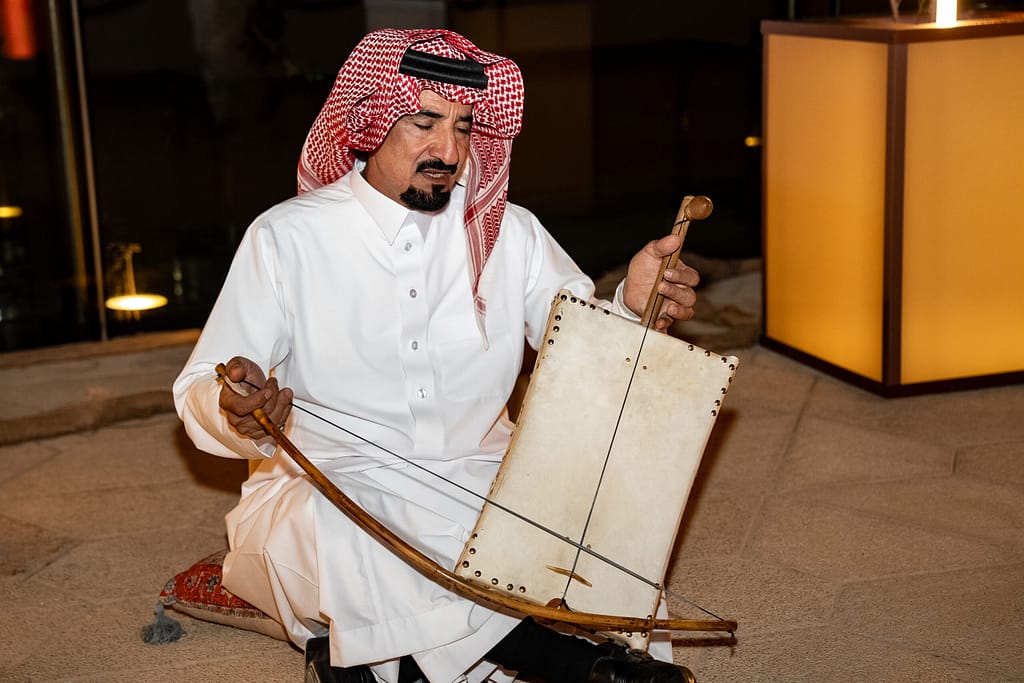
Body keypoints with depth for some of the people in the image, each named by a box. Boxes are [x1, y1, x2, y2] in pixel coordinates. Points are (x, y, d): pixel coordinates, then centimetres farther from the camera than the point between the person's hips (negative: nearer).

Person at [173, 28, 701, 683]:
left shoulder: (510, 234, 5)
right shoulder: (287, 237, -3)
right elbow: (199, 392, -6)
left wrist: (634, 307, -19)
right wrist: (237, 411, -31)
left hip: (479, 480, 2)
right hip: (329, 488, -1)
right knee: (313, 532, -36)